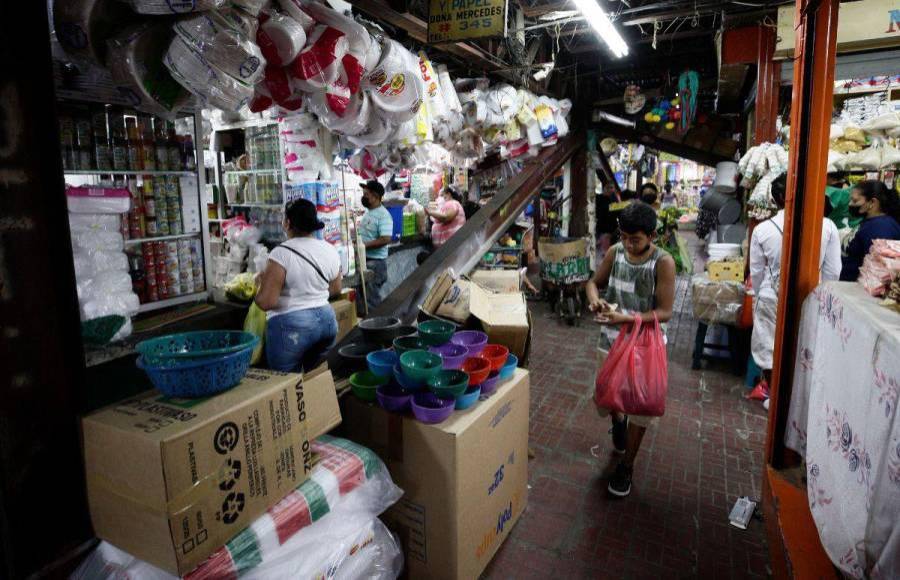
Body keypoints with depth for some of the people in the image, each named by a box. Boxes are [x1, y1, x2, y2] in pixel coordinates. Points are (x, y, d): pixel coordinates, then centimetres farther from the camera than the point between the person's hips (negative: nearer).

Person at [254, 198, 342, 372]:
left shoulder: (281, 253, -16)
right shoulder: (330, 250, 2)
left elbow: (266, 302, -19)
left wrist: (263, 282, -1)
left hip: (291, 327, -6)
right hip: (327, 320, 6)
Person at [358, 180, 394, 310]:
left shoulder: (383, 215, -17)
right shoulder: (368, 212, 12)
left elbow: (385, 239, -26)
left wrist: (364, 245, -22)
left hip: (376, 261, -9)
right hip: (364, 259, 9)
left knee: (372, 298, -4)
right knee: (364, 295, 16)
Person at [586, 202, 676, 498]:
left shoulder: (663, 262, -18)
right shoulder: (615, 252, -6)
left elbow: (664, 311, -19)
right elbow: (595, 281, 8)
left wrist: (627, 318, -32)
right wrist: (594, 298, -15)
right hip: (612, 338, 4)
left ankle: (626, 466, 25)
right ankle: (618, 422, 51)